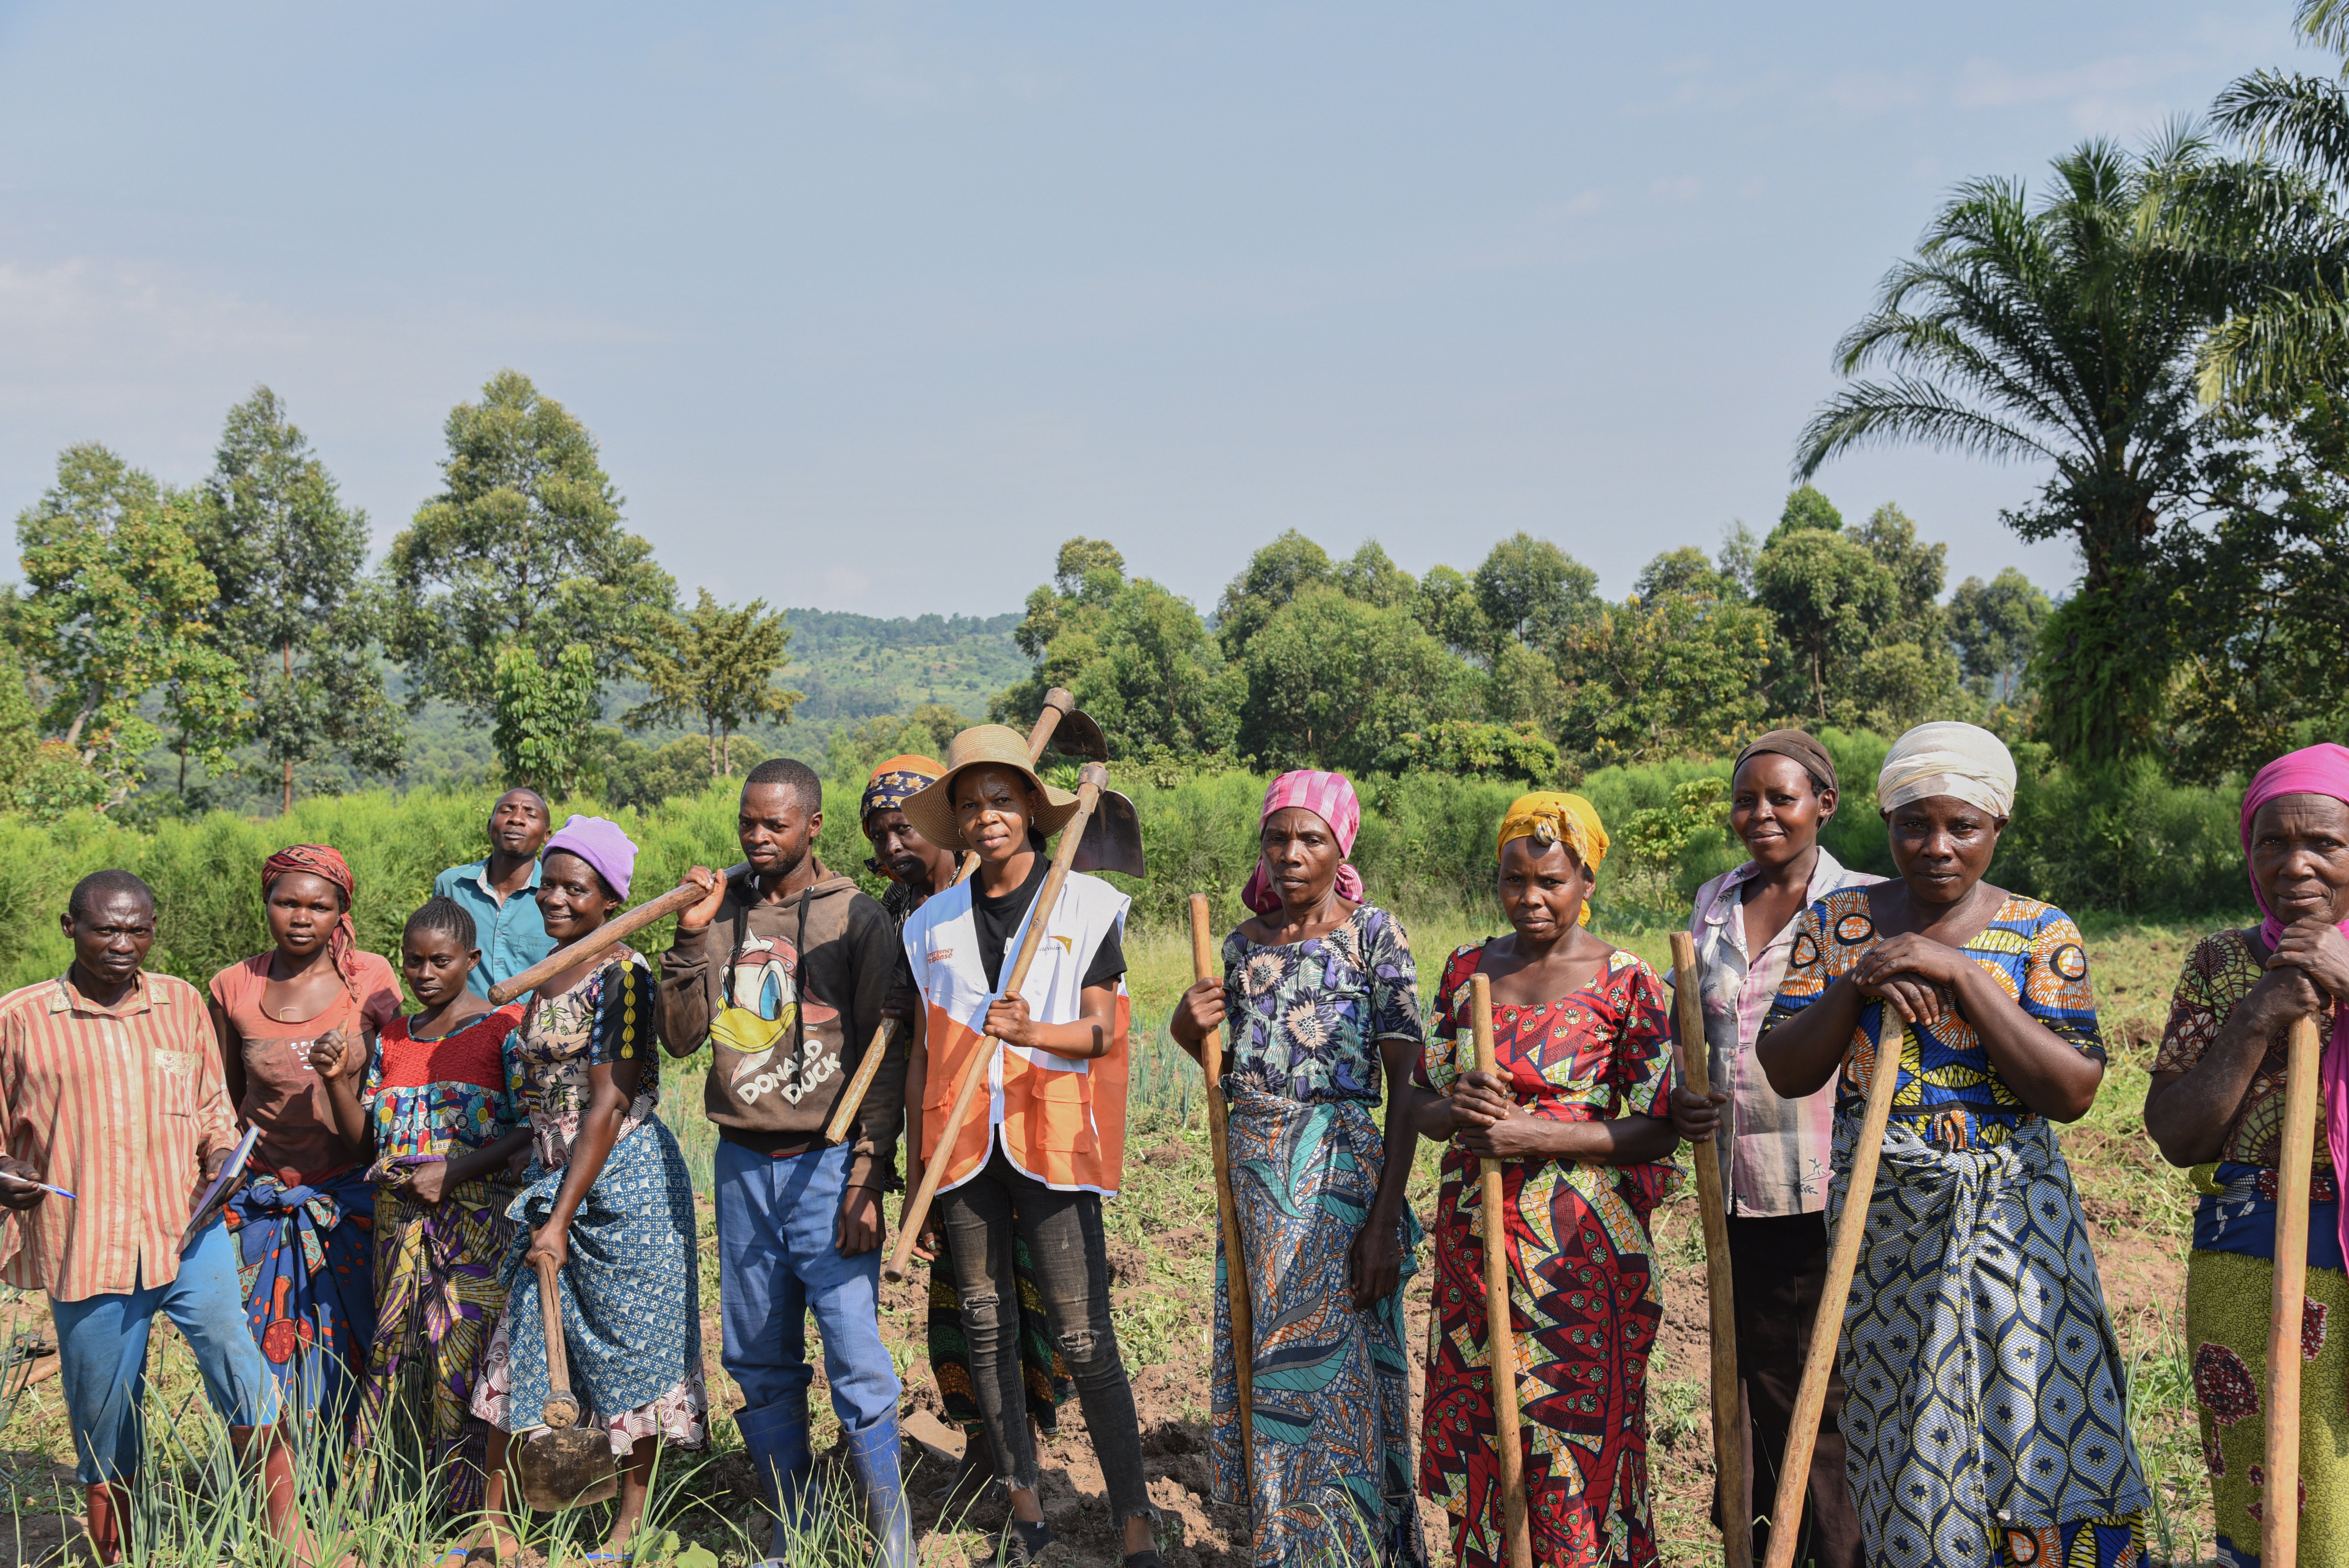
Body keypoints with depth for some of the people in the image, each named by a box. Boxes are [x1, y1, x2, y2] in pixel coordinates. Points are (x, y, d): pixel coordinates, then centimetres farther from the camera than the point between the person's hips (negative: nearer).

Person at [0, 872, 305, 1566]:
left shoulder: (183, 1004, 8)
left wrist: (222, 1153, -2)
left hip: (187, 1227, 0)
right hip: (84, 1244, 0)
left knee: (227, 1338, -23)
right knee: (103, 1417, 9)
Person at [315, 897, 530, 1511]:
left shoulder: (506, 1026, -2)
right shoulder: (392, 1040, 15)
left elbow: (533, 1128, -9)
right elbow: (365, 1140, 15)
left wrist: (453, 1171, -17)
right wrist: (339, 1081, -1)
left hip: (478, 1215, -5)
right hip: (400, 1221, 5)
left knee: (463, 1352, -7)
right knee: (393, 1347, 4)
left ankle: (470, 1504, 1)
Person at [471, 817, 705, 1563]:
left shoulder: (622, 975, -13)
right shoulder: (549, 977, 12)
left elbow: (608, 1105, -17)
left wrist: (563, 1218, -17)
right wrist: (543, 1203, 14)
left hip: (624, 1180, -8)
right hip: (551, 1178, 8)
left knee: (632, 1343, 3)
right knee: (518, 1342, 6)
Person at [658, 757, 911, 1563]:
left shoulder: (856, 917, -2)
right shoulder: (724, 911, 9)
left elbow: (886, 1058, -4)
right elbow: (682, 1036, 5)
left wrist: (868, 1178, -10)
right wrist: (691, 934, -5)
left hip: (826, 1164, -4)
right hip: (742, 1164, 4)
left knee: (856, 1360, -8)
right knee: (760, 1366, 9)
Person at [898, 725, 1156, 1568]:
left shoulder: (1087, 903, 1)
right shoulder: (935, 922, 10)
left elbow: (1103, 1031, -4)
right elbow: (923, 1053, 13)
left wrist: (1031, 1031, -24)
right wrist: (915, 1172, 12)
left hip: (1050, 1143, -4)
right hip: (963, 1148, 4)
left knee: (1084, 1339, -7)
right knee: (987, 1330, 8)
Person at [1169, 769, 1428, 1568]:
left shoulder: (1373, 932, -5)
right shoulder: (1243, 944, 9)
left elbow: (1405, 1082, -9)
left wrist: (1386, 1218, -16)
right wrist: (1189, 1023, -4)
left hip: (1340, 1172, -5)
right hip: (1253, 1172, 5)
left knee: (1331, 1370, -2)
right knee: (1262, 1369, 10)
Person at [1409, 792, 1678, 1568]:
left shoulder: (1626, 982, -5)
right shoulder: (1468, 968, 8)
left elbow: (1659, 1130, -8)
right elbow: (1425, 1108, 11)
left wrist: (1534, 1135, -18)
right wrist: (1458, 1107, -13)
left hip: (1580, 1250, -4)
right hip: (1472, 1240, 4)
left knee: (1575, 1442, 2)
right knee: (1474, 1440, 11)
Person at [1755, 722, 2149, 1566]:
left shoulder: (2040, 933, 0)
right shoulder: (1838, 921, 4)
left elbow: (2074, 1091, -11)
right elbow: (1784, 1073, 1)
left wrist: (1961, 972, -18)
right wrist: (1856, 984, -15)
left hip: (2012, 1219, -1)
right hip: (1883, 1221, 1)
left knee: (2040, 1432, -7)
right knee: (1904, 1448, 6)